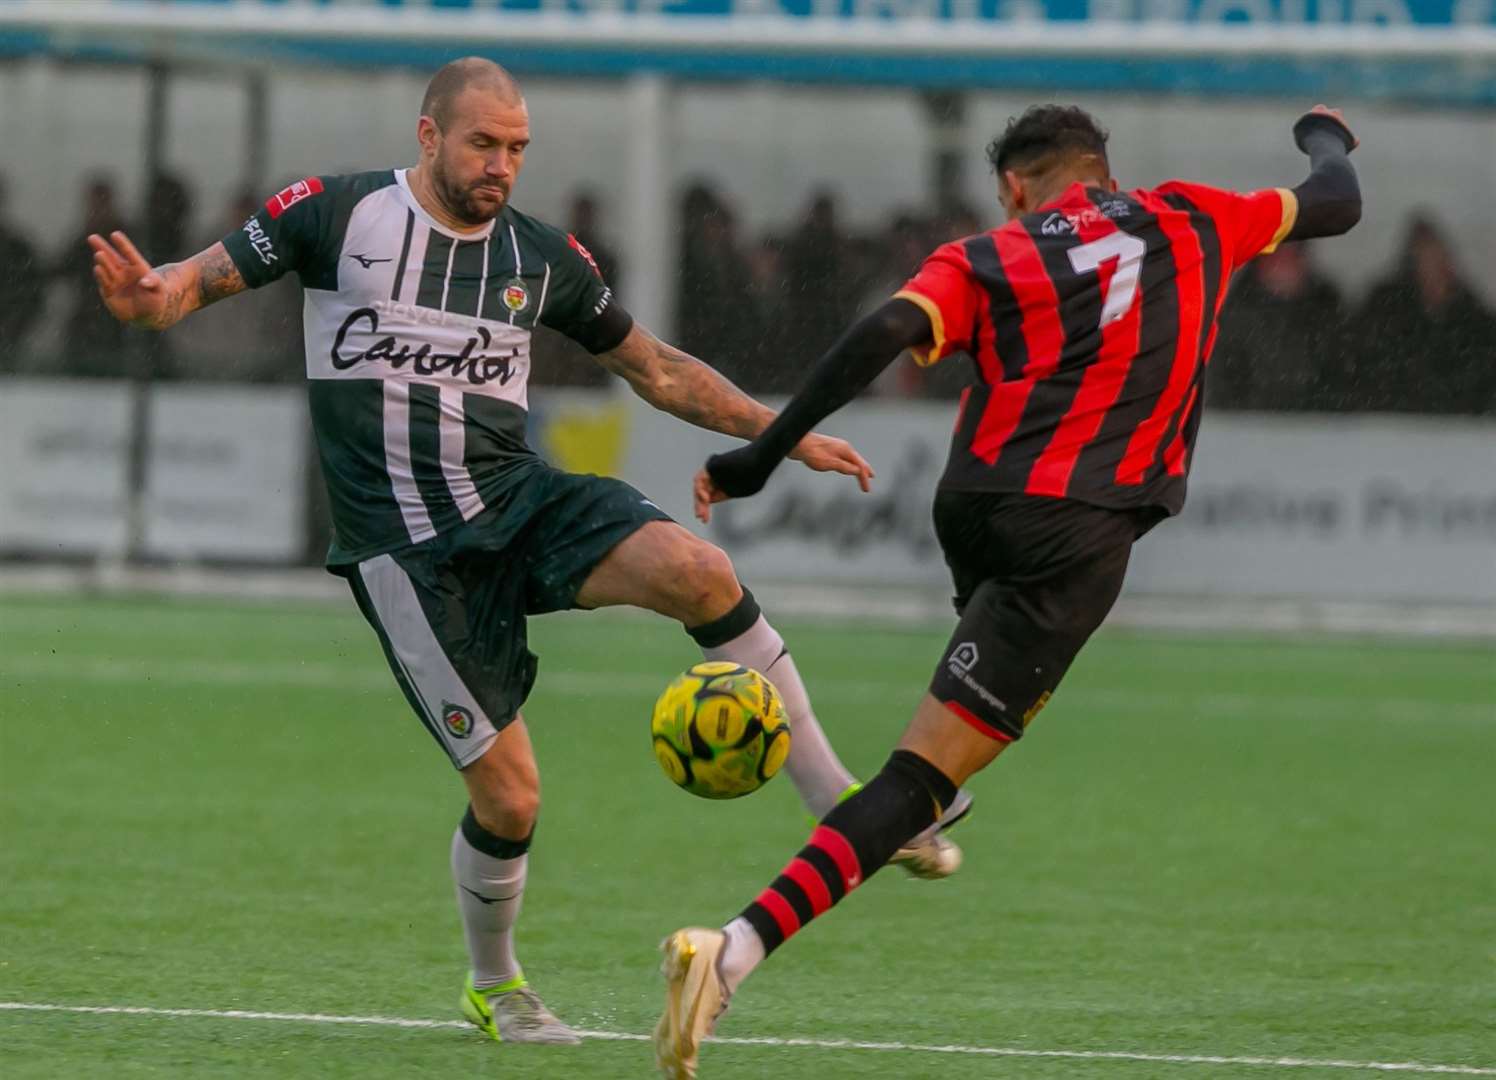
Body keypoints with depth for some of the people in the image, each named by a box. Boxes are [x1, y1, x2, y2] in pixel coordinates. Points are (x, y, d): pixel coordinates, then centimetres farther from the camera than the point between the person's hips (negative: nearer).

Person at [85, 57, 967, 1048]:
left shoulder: (542, 256, 9)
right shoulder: (338, 214, -3)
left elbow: (656, 369, 19)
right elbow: (205, 279, 1)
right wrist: (147, 297, -23)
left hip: (520, 499, 3)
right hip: (408, 550, -3)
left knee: (698, 571, -27)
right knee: (510, 796, -9)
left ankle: (840, 807, -16)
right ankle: (495, 987, 21)